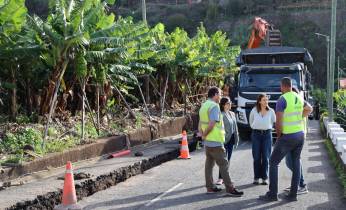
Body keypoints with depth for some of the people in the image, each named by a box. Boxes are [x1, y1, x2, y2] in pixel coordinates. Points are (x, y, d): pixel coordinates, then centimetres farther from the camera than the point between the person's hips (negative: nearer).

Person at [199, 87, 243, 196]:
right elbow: (212, 124, -23)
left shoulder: (204, 105, 14)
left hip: (207, 141, 9)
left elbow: (200, 123, 15)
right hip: (215, 142, -9)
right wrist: (205, 135, -11)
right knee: (223, 164, -5)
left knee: (209, 163, 13)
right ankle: (229, 188, -3)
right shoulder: (214, 106, -16)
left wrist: (202, 133, 5)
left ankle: (210, 187, 18)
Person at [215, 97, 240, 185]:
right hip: (225, 139, -8)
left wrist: (236, 139, 16)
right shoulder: (221, 115, -13)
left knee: (228, 159, 11)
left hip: (231, 140, 8)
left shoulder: (232, 114, 13)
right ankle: (220, 178, -1)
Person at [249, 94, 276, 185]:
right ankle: (256, 177, 8)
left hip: (267, 134, 0)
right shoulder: (254, 110, -3)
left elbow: (273, 121, 15)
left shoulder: (271, 111, -3)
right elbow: (251, 121, 15)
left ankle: (264, 178, 8)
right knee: (256, 157, 1)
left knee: (266, 157, 0)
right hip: (256, 134, 0)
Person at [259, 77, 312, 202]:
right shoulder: (299, 98, 8)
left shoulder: (282, 100, -16)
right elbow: (309, 109, 29)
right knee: (296, 164, 10)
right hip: (300, 134, 7)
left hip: (287, 136, -7)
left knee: (273, 162, 2)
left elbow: (278, 122, -20)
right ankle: (293, 194, 12)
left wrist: (279, 135, -4)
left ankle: (272, 194, 2)